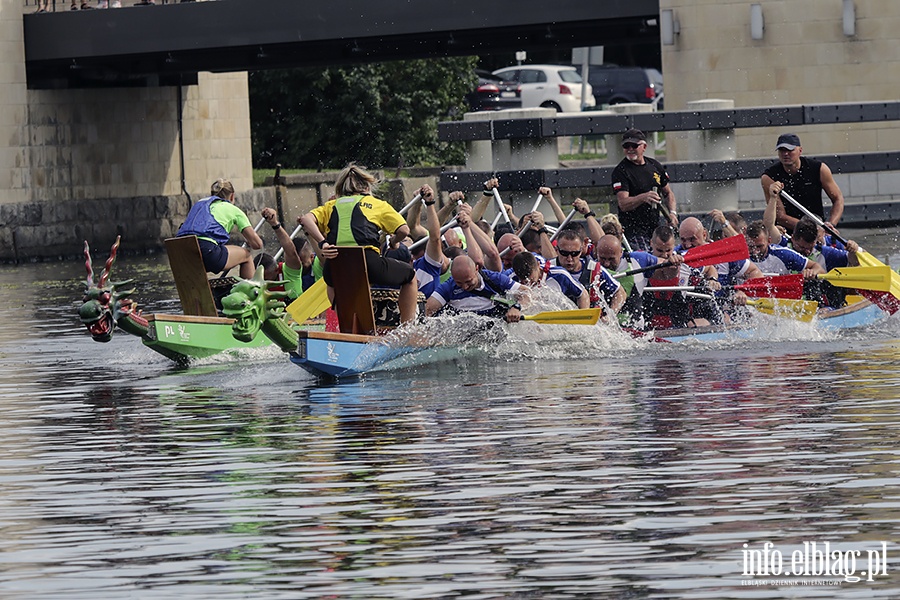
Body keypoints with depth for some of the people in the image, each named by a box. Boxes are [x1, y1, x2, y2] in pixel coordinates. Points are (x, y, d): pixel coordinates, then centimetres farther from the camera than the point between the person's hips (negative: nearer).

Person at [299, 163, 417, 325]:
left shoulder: (330, 206, 23)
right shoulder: (377, 204, 17)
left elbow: (306, 220, 4)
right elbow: (403, 230, 9)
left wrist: (322, 243, -3)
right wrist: (392, 243, 29)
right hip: (368, 262, -3)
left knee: (332, 281, 42)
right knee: (410, 274, 24)